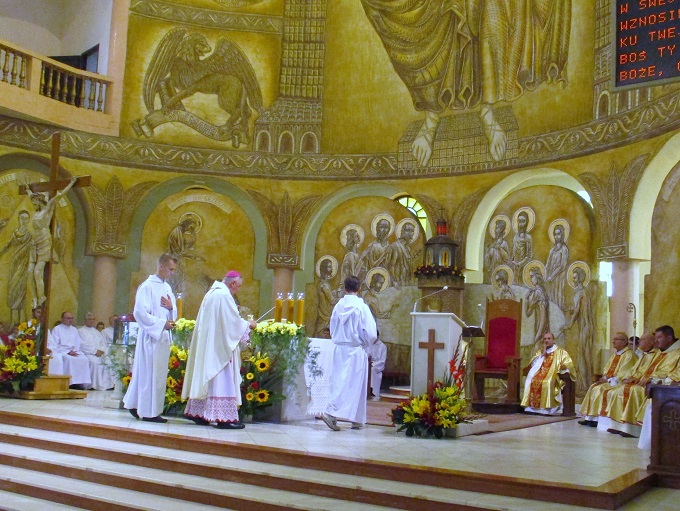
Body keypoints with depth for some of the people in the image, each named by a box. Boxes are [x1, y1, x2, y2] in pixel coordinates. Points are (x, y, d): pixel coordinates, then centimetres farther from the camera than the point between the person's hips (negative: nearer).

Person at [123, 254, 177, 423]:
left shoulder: (167, 287, 15)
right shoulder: (147, 286, -9)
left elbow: (173, 314, 19)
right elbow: (140, 312, -15)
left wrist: (171, 307, -4)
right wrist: (162, 324, -19)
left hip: (163, 337, 8)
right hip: (151, 336, -8)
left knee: (159, 373, 11)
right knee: (150, 373, -4)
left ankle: (134, 405, 22)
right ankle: (149, 412, 2)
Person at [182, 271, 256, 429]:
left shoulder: (211, 293, 16)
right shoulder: (224, 295, -14)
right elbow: (233, 322, -15)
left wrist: (243, 322, 19)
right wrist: (248, 325, 1)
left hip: (207, 345, 10)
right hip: (220, 346, -10)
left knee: (205, 378, 13)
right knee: (221, 380, -8)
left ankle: (197, 412, 17)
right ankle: (224, 417, -8)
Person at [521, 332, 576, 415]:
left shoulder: (560, 352, 12)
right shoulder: (540, 352, 23)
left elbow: (569, 364, 1)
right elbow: (533, 364, 10)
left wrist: (564, 366, -22)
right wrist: (542, 354, 2)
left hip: (553, 375, -3)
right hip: (540, 374, 3)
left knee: (547, 382, -36)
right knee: (531, 381, -28)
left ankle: (547, 408, -31)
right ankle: (532, 407, -27)